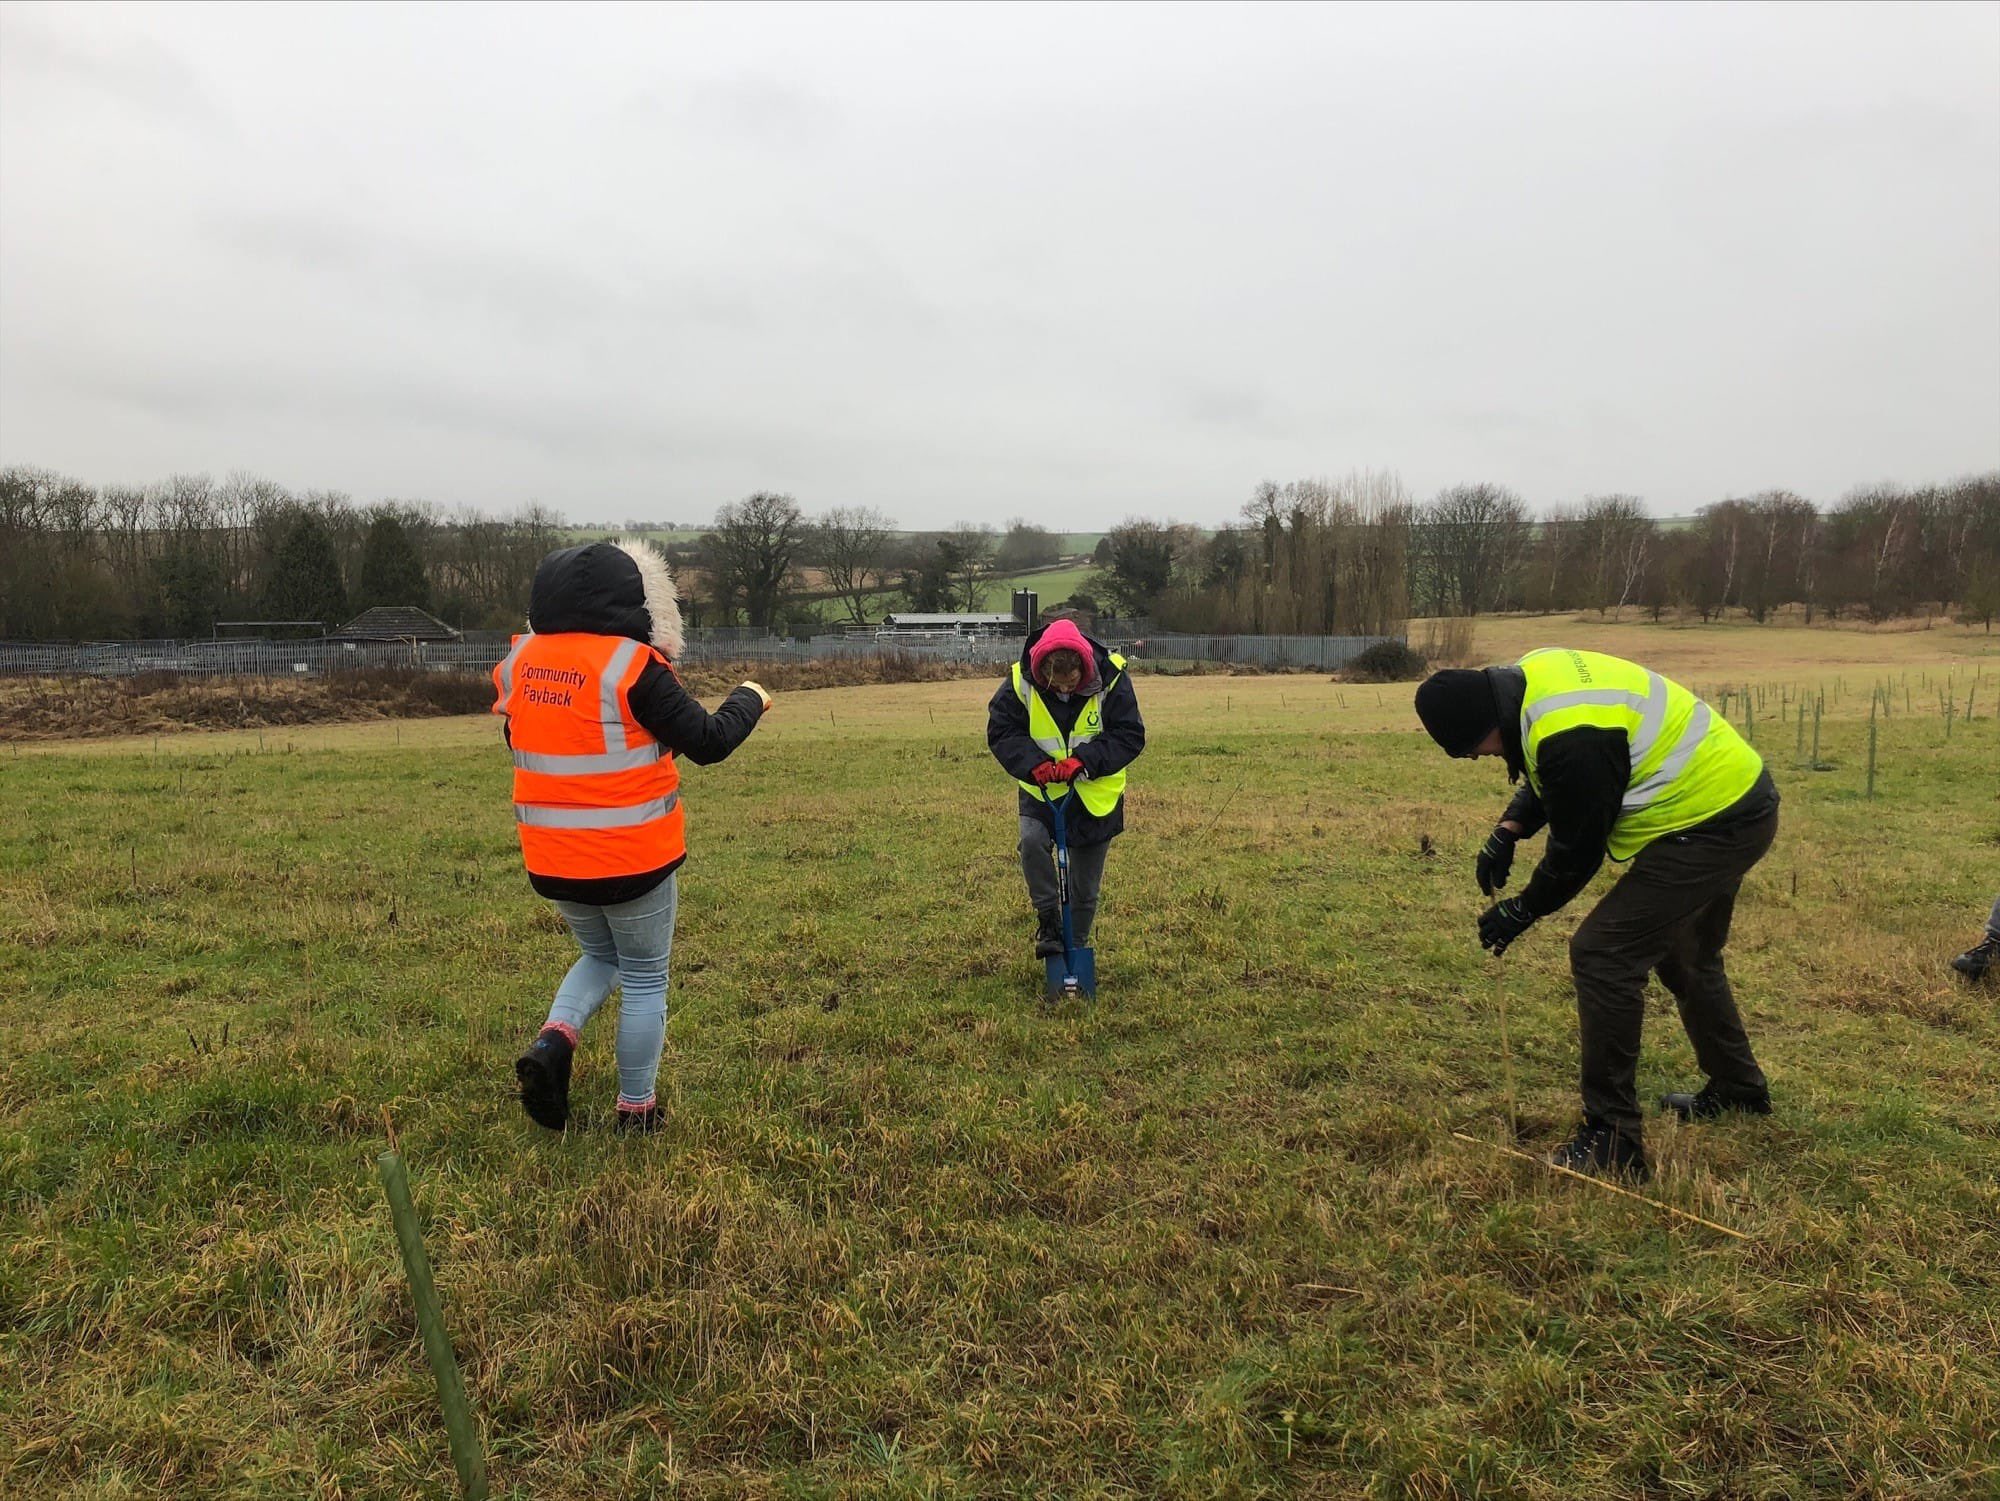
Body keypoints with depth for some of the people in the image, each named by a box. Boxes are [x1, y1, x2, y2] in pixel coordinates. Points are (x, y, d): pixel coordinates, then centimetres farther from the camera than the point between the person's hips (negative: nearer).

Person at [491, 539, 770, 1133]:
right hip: (634, 857, -5)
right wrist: (750, 699, 2)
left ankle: (554, 1040, 5)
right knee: (645, 980, 12)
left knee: (601, 956, 28)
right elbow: (708, 742, -15)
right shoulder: (633, 667, -17)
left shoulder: (518, 663, 1)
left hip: (551, 859, 5)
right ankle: (636, 1111, 21)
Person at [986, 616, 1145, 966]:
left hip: (1095, 793, 0)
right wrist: (1033, 763, -28)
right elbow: (1001, 732, -10)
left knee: (1085, 889, 8)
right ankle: (1048, 921, -10)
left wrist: (1084, 760, -30)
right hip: (1041, 790, 0)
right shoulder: (1021, 682, -18)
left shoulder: (1112, 679, -19)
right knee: (1032, 840, -30)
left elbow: (1130, 736, -16)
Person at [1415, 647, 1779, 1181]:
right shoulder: (1533, 675, 0)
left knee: (1601, 953, -12)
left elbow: (1578, 847, -18)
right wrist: (1508, 830, 4)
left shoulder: (1568, 738, -31)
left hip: (1711, 826, -11)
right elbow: (1551, 780, 17)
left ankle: (1613, 1139, -6)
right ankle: (1737, 1089, 46)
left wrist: (1524, 909, -3)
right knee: (1684, 956, 26)